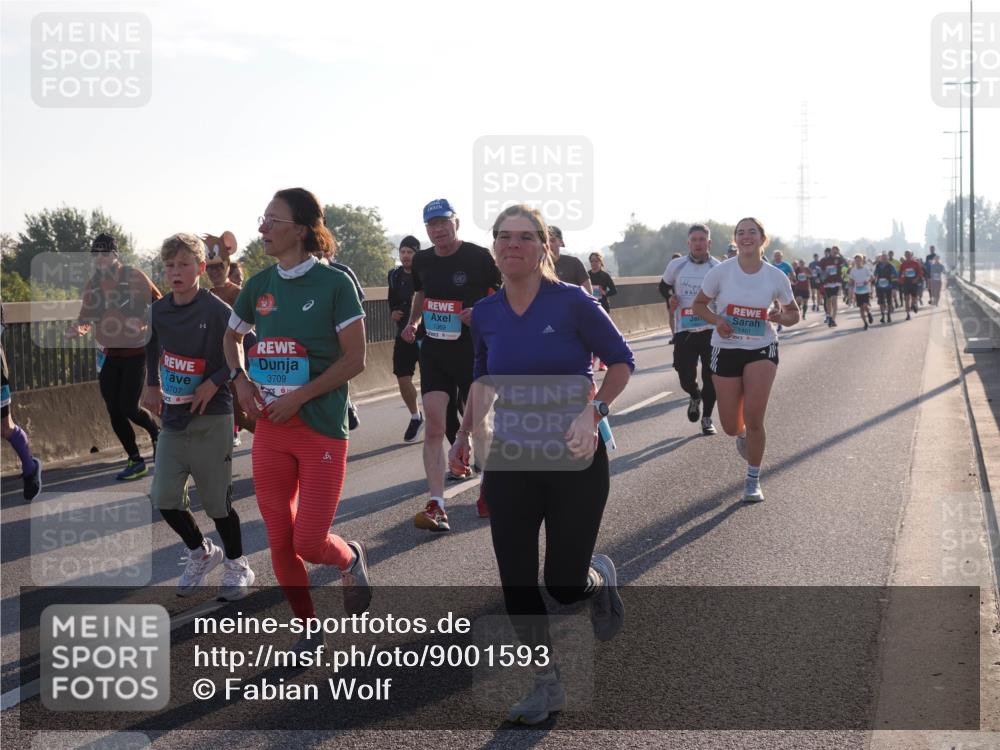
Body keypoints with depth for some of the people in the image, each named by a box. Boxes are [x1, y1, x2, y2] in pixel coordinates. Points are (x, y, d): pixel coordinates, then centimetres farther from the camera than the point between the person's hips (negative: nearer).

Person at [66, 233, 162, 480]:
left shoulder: (134, 277, -10)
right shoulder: (92, 284, 5)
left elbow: (159, 303, -5)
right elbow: (88, 317, 8)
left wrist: (142, 321, -21)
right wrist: (78, 327, -14)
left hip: (136, 352, -5)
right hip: (110, 355, 5)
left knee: (128, 407, -11)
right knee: (114, 412, 3)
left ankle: (157, 432, 21)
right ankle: (135, 461, 16)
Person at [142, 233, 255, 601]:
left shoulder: (217, 310, -15)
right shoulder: (158, 310, 2)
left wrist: (214, 383, -18)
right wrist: (152, 385, 19)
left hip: (211, 419, -5)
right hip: (172, 418, 5)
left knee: (217, 500, 2)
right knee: (164, 498, 1)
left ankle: (237, 566, 23)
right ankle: (201, 553, 26)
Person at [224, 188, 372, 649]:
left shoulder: (334, 283, -9)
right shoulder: (259, 286, 6)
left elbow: (355, 359, -11)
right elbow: (231, 337, 24)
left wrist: (299, 397, -16)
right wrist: (240, 379, 5)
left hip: (321, 429, -5)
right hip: (270, 429, 5)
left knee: (310, 543, -8)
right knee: (279, 542, 8)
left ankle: (350, 560, 28)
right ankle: (309, 628, 27)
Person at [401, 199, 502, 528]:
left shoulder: (479, 257, -9)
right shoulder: (422, 261, 5)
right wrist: (412, 323, 6)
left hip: (472, 350, -3)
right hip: (434, 350, 3)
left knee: (478, 424, 9)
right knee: (433, 428, -7)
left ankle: (489, 488, 31)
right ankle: (436, 506, -9)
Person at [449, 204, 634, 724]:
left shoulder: (572, 302, -12)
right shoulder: (485, 314, 1)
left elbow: (621, 361, -3)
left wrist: (593, 411, -17)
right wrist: (464, 435, 12)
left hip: (575, 459, -4)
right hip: (509, 463, 4)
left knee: (564, 585, 0)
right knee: (516, 583, 1)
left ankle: (601, 574, 38)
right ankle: (548, 684, 19)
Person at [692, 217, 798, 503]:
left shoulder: (776, 277, -5)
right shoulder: (720, 272, -9)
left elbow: (794, 313, 9)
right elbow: (698, 305, 4)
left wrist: (781, 318, -14)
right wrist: (716, 320, -16)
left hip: (762, 349, -1)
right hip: (726, 350, 1)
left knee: (753, 416, -17)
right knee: (731, 426, 3)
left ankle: (753, 479, 3)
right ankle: (743, 435, 44)